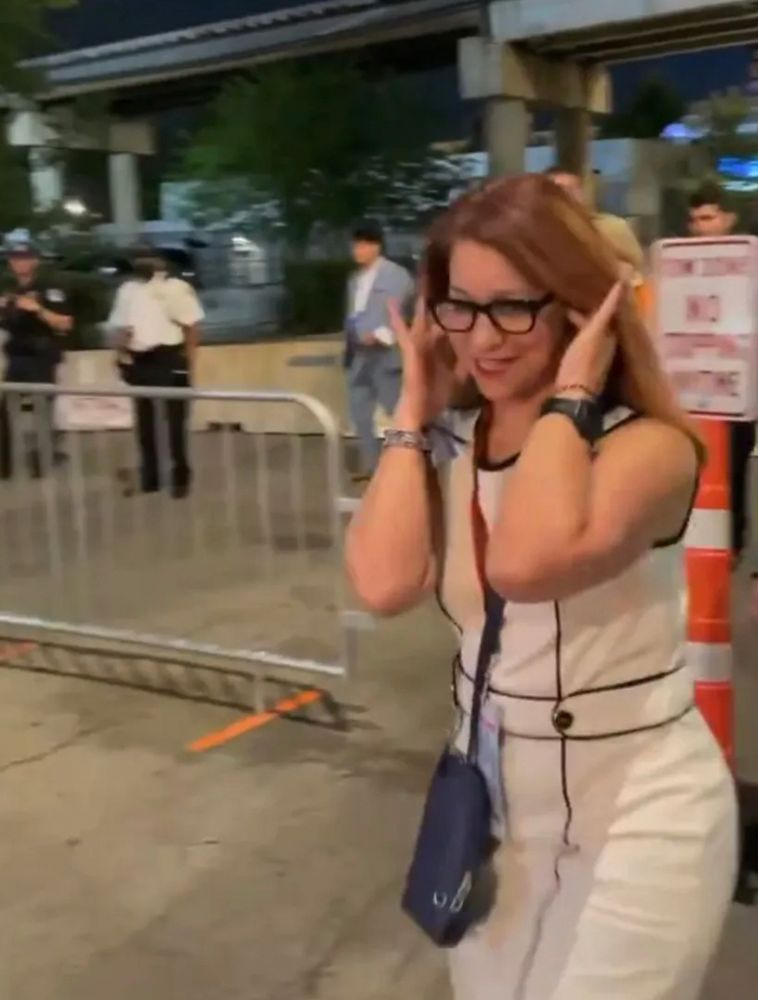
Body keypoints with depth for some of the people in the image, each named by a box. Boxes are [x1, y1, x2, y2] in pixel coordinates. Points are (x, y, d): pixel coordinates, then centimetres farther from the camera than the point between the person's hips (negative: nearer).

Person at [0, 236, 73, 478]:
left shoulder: (50, 287, -6)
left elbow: (65, 324, -11)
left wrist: (38, 309, -21)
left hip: (42, 357, -6)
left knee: (43, 409, -3)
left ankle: (44, 462, 5)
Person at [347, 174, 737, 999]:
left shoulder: (649, 445, -17)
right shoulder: (448, 446, -2)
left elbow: (526, 564, -37)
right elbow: (383, 584, -21)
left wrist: (570, 395, -26)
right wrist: (415, 410, -14)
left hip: (639, 812, -5)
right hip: (491, 800, 6)